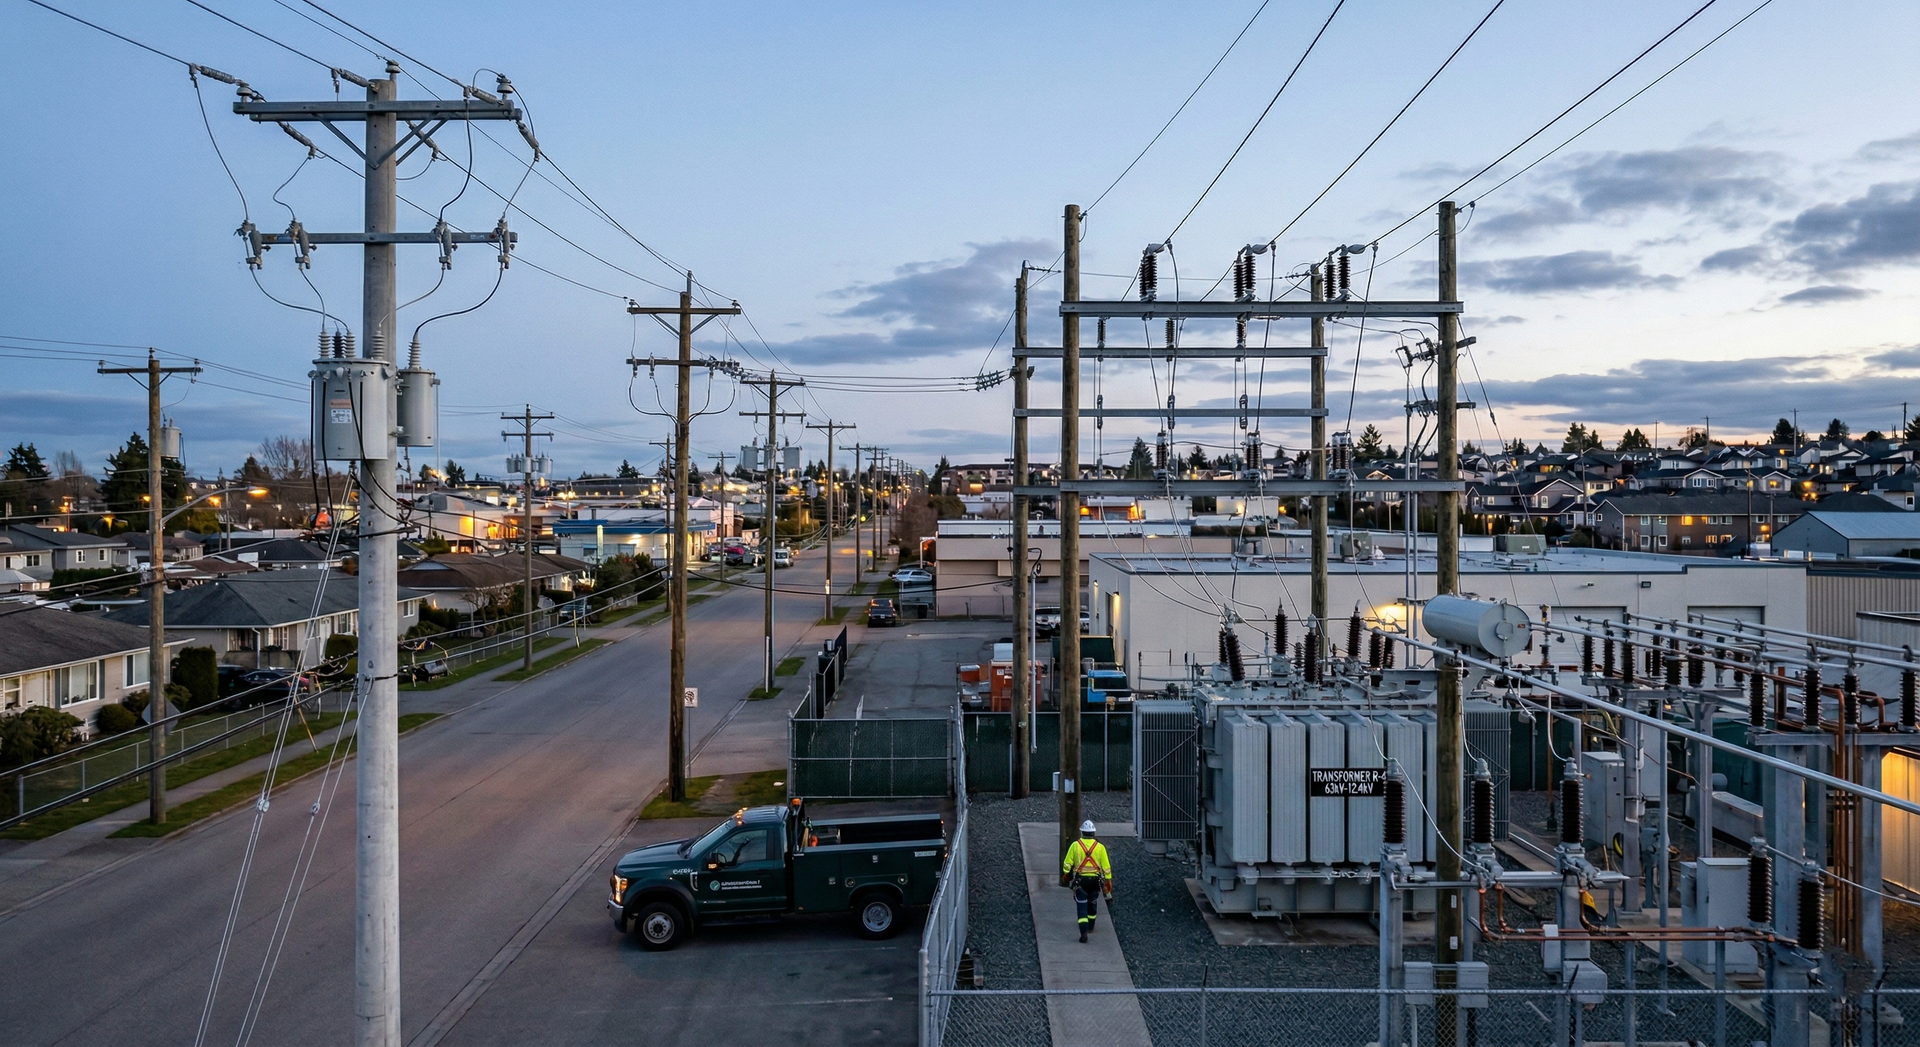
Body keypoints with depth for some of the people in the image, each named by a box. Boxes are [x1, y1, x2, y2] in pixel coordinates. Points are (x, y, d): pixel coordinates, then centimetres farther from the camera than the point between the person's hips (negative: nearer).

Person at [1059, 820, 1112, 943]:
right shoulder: (1100, 847, -4)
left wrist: (1065, 876, 15)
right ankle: (1090, 927, 38)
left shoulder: (1075, 845, -6)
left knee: (1082, 906, 0)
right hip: (1095, 880, 2)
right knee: (1092, 903, 23)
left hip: (1080, 880, -2)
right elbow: (1106, 867, -3)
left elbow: (1067, 863, -1)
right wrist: (1108, 882, 4)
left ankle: (1084, 932, -13)